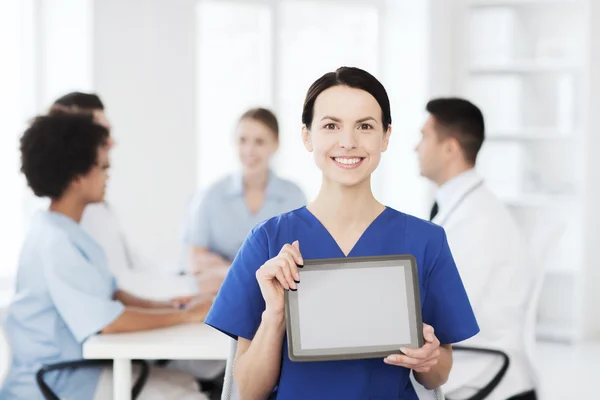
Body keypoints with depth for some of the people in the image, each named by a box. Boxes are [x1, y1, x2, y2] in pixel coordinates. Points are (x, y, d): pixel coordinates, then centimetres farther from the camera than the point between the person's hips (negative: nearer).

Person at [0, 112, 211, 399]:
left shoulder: (66, 232, 10)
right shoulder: (56, 241, -22)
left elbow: (108, 294, 16)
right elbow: (109, 320, -24)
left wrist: (161, 306, -1)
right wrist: (186, 316, -15)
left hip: (76, 366, 10)